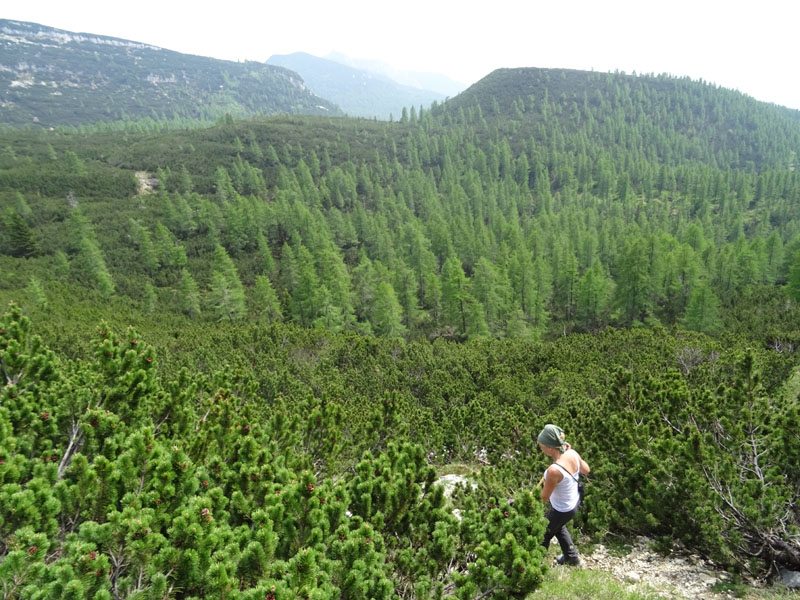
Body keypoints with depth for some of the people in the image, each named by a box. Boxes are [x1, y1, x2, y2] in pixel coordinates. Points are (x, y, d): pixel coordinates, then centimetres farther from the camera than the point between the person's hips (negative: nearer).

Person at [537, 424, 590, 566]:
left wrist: (544, 479, -8)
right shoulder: (572, 453, -19)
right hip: (574, 502, 7)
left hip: (562, 510, -7)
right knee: (558, 527, 37)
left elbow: (544, 497, -24)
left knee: (544, 535, 22)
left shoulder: (554, 470, -40)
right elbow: (586, 470, 4)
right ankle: (572, 557, 55)